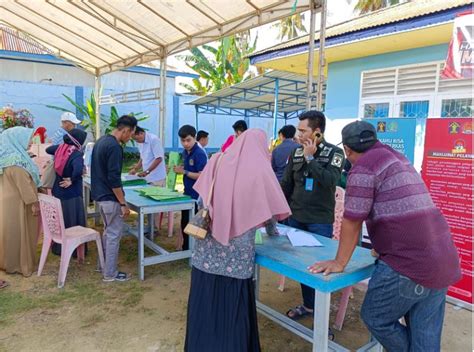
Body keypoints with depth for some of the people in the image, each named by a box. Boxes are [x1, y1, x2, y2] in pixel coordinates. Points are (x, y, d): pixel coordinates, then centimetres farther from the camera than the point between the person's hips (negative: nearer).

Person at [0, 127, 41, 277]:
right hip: (17, 203, -9)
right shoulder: (16, 159, -21)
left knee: (13, 232, 17)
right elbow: (23, 183, -22)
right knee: (18, 232, 2)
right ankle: (18, 264, 13)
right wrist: (34, 202, -19)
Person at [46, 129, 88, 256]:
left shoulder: (59, 148, -1)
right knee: (74, 223, 6)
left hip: (57, 192, 8)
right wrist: (72, 180, -23)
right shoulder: (76, 155, -22)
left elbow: (48, 149, 22)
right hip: (71, 194, -7)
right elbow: (78, 169, -41)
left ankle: (58, 248, 33)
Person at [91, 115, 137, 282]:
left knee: (108, 232, 21)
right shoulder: (114, 147, -21)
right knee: (114, 235, 2)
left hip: (99, 195, 10)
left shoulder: (101, 141, 10)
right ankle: (110, 273, 13)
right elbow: (114, 179, -24)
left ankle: (104, 265, 32)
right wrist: (123, 203, -18)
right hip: (110, 198, -10)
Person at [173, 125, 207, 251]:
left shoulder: (200, 154, -19)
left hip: (197, 195, -8)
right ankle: (186, 248, 34)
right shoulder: (185, 152, 6)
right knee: (185, 222, 18)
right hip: (187, 193, 8)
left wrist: (184, 172, -23)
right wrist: (179, 168, 1)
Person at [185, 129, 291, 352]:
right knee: (232, 313, 10)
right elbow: (270, 208, 2)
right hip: (236, 257, -4)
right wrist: (272, 231, 21)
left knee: (205, 309, 16)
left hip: (206, 254, 4)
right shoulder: (259, 168, -5)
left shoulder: (217, 161, 6)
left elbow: (203, 198, 13)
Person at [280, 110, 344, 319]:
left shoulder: (334, 153, -6)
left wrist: (310, 158, -19)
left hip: (320, 221, -4)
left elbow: (330, 181, -22)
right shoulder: (296, 153, 5)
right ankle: (308, 305, 31)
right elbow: (286, 185, 10)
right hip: (296, 218, 4)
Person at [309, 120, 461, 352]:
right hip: (442, 260, 9)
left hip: (410, 263, -9)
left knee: (375, 318, 9)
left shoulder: (363, 167, -10)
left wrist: (339, 263, 0)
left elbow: (352, 221, -10)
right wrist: (385, 247, 36)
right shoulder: (396, 157, 19)